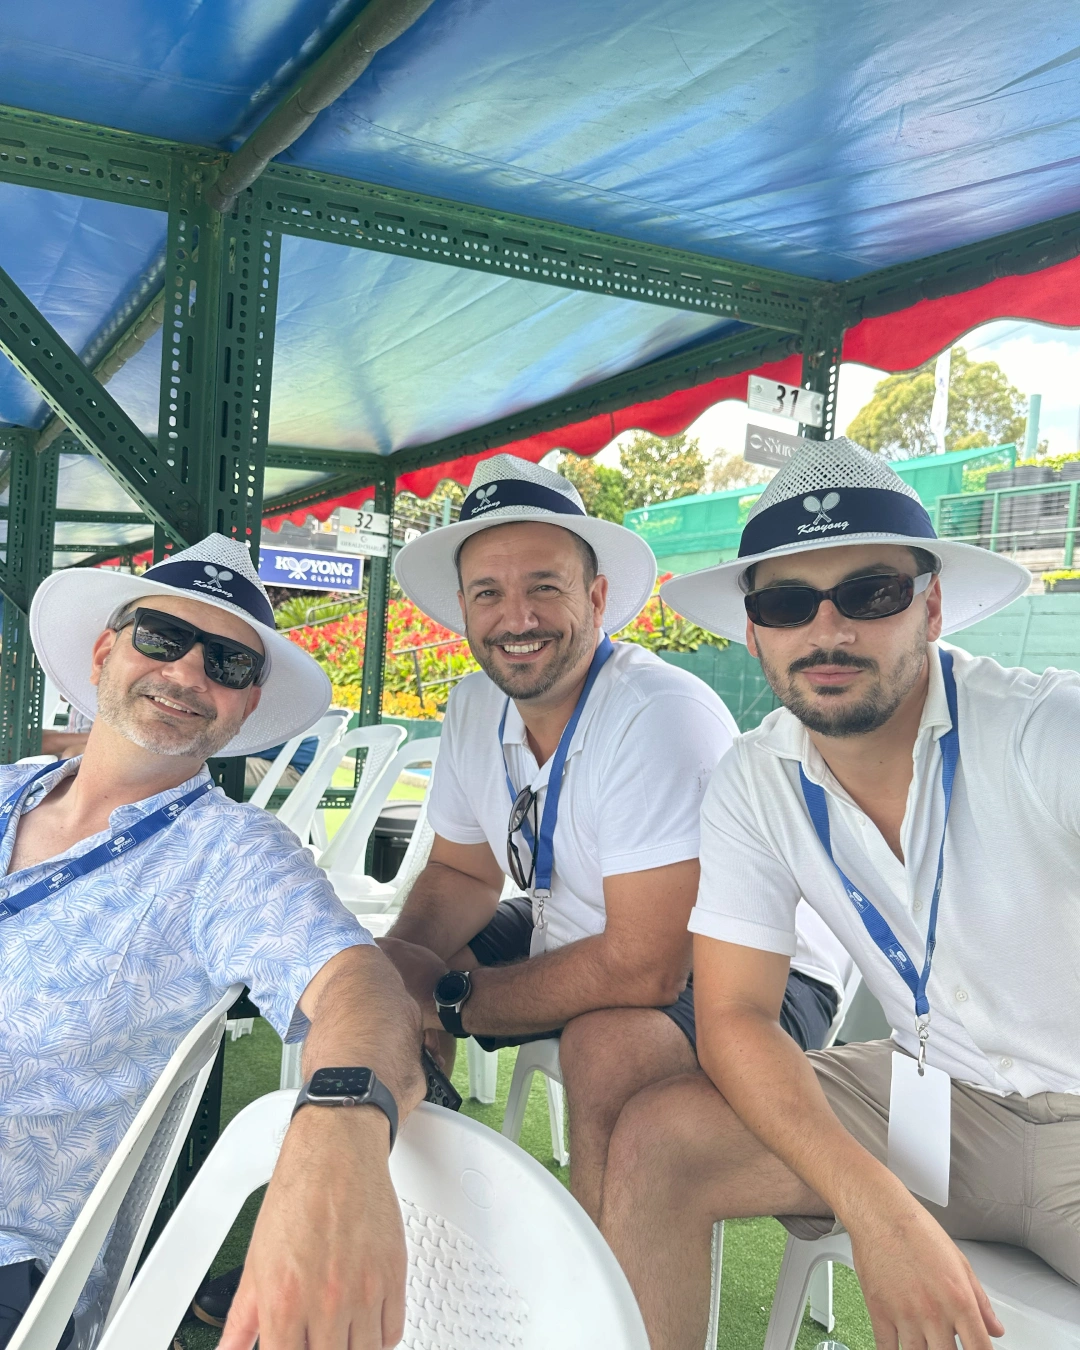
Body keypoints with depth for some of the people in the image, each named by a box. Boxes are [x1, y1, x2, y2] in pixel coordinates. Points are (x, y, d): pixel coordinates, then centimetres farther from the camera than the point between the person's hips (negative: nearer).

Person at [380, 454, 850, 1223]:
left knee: (605, 1044, -35)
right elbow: (462, 875, 7)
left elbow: (642, 966, -32)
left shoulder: (662, 718, -30)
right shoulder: (475, 708, -5)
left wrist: (451, 1001, -22)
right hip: (574, 937, 8)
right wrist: (397, 961, -15)